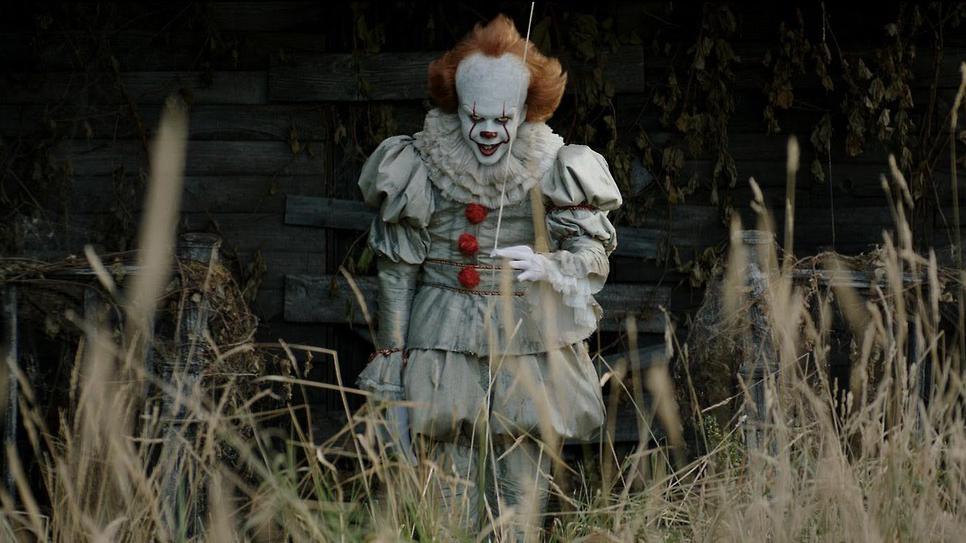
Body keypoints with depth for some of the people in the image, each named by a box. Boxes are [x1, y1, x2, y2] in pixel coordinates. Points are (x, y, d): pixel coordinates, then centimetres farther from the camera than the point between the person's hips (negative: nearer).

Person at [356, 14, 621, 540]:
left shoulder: (552, 170, 0)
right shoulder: (422, 170, -1)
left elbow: (594, 252, -1)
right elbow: (397, 273, 4)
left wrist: (548, 267, -24)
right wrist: (390, 370, 4)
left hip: (530, 348, 1)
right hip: (446, 352, -1)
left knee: (521, 500, 2)